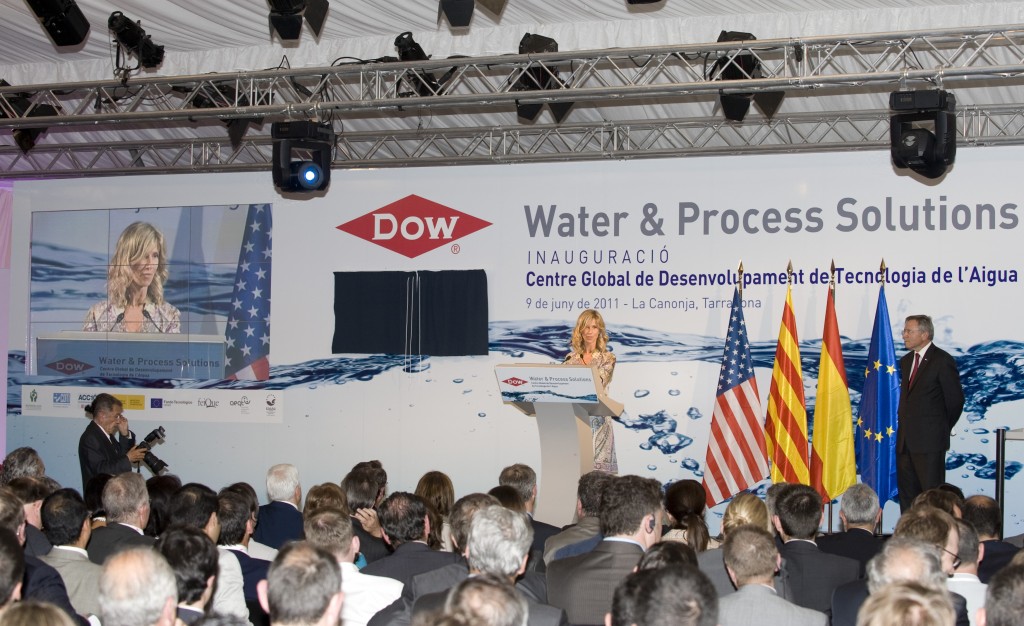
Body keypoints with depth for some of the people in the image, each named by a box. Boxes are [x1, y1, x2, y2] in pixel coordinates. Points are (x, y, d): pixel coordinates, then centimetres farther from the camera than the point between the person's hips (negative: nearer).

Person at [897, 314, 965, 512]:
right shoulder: (906, 361, 16)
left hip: (929, 442, -8)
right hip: (905, 440, 8)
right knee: (906, 492, 10)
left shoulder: (943, 361, -9)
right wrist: (904, 423, 12)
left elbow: (955, 399, -5)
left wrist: (943, 428, 3)